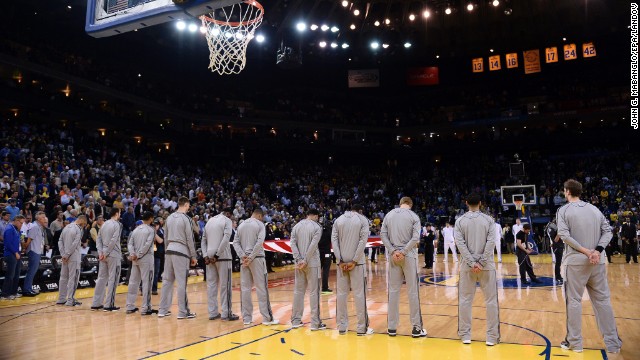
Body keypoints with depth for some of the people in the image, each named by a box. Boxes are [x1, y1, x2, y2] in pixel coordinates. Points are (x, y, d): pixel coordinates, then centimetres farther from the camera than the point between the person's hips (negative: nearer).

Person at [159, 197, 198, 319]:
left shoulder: (170, 217, 10)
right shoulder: (186, 219, -9)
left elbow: (166, 237, 15)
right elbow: (190, 239, -9)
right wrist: (193, 256, -2)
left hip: (169, 251, 7)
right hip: (181, 252, -7)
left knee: (167, 280, 11)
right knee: (182, 282, -2)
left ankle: (163, 310, 17)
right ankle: (183, 312, 4)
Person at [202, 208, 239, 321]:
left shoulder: (209, 221, 17)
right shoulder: (226, 220, -2)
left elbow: (203, 240, 12)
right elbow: (226, 239, -16)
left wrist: (206, 255, 4)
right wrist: (217, 255, -15)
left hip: (210, 257, 6)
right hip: (223, 256, -6)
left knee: (211, 284, 8)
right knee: (225, 285, -1)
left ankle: (213, 313, 10)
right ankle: (226, 313, 2)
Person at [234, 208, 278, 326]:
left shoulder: (241, 225, 12)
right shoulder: (260, 224, -2)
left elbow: (236, 242, 6)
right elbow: (259, 242, -14)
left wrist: (243, 256, -3)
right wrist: (251, 257, -12)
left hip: (244, 259, 5)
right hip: (257, 258, -5)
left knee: (245, 288, 7)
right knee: (262, 288, -1)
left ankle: (246, 318, 11)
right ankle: (267, 318, 2)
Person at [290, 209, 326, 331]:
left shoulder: (297, 226, 7)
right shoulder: (317, 227, -5)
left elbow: (292, 244, -1)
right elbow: (313, 245, -14)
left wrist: (299, 260, -5)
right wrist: (306, 260, -12)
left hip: (299, 263, 4)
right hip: (312, 263, -4)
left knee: (298, 291, 11)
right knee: (314, 292, 1)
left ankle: (296, 320, 17)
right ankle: (315, 323, 3)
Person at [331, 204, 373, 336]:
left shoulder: (338, 220, 10)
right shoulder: (363, 219, 2)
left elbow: (334, 240, 1)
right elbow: (363, 241, -8)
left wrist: (340, 260, -4)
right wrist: (354, 261, -9)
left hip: (342, 262, 3)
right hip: (356, 261, -3)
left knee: (342, 293, 7)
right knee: (359, 293, 1)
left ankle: (342, 326, 11)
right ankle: (362, 327, 5)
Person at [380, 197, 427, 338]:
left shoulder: (389, 215, 7)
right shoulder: (413, 216, -2)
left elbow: (383, 234, 0)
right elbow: (415, 238, -12)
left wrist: (393, 251, -5)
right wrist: (403, 252, -12)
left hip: (393, 257, 3)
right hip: (409, 256, -3)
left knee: (393, 291, 8)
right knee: (413, 291, 3)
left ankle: (392, 327, 12)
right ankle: (416, 327, 7)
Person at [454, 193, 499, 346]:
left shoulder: (460, 220, 1)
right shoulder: (488, 220, 0)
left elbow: (460, 243, -8)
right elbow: (491, 242, -9)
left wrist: (472, 263, -10)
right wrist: (481, 262, -10)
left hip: (467, 265, 1)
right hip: (487, 265, 0)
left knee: (465, 300, 9)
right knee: (491, 300, 8)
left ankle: (465, 335, 14)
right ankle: (492, 337, 11)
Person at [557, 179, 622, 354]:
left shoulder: (564, 210, -3)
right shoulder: (594, 209, 11)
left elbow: (564, 235, -13)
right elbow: (608, 231, 4)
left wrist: (585, 251, -12)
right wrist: (597, 250, -7)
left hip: (575, 261, -4)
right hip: (597, 261, 4)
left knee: (574, 300, 4)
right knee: (603, 300, 11)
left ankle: (574, 342, 11)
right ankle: (613, 342, 17)